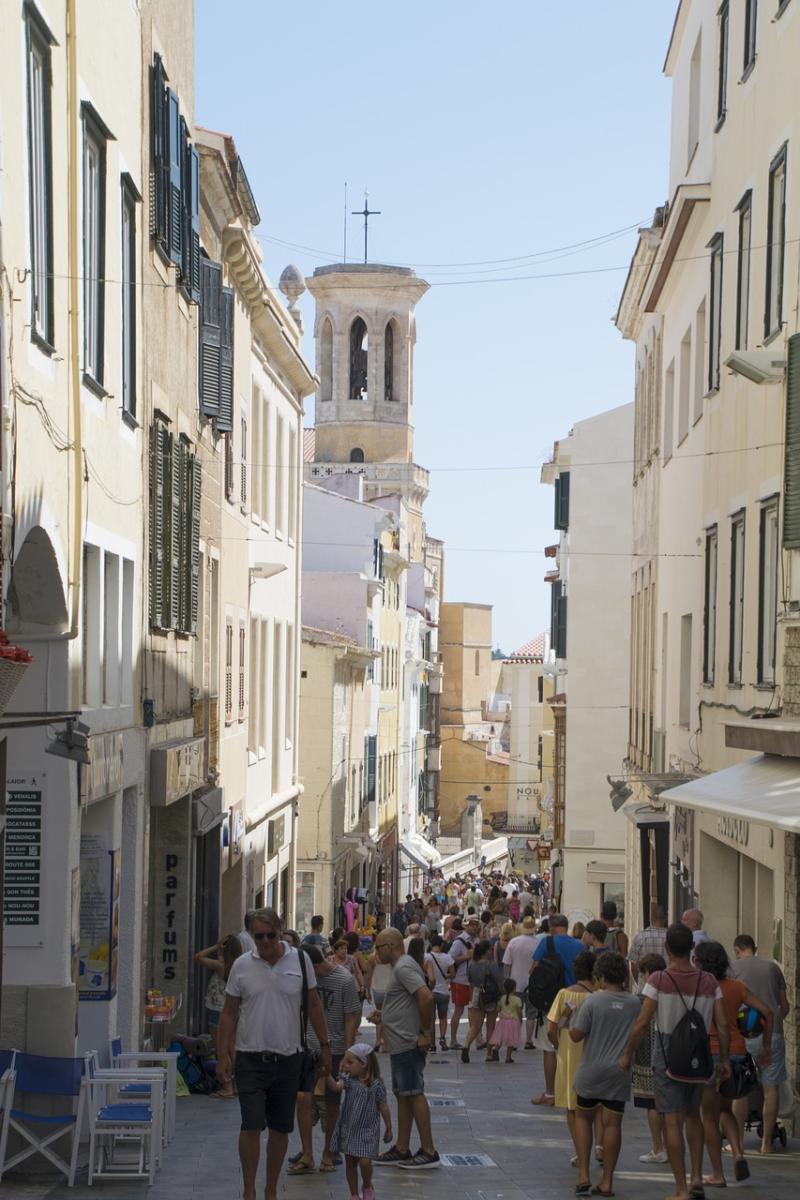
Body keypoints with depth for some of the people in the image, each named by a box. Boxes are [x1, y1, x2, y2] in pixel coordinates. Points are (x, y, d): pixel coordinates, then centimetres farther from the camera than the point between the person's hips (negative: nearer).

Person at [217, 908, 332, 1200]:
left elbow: (313, 1006, 8)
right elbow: (229, 1013, 4)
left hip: (288, 1058, 1)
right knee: (251, 1127, -7)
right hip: (251, 1058, -1)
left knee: (280, 1129, 9)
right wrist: (223, 1055, -1)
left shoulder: (300, 960, 0)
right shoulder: (242, 965, -1)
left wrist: (324, 1045, 8)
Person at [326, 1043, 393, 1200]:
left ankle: (367, 1187, 20)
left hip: (367, 1130, -3)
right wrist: (327, 1075, -42)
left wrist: (388, 1129, 1)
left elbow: (384, 1108, -5)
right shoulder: (348, 1079, -5)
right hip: (348, 1129, 3)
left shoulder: (376, 1084, -12)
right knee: (350, 1162, 8)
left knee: (364, 1162, -10)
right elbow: (336, 1087, -25)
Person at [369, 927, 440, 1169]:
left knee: (414, 1094, -8)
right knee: (403, 1095, 13)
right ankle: (401, 1150, 18)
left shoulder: (404, 968, -15)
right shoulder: (402, 966, 18)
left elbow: (426, 997, -27)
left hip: (407, 1044, -11)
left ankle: (428, 1152, -5)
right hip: (401, 1045, 11)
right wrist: (382, 1016, 16)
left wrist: (425, 1033, -23)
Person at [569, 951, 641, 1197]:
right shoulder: (634, 1004, -1)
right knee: (612, 1123, 5)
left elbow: (577, 1035, -10)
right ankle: (607, 1181, 7)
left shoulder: (592, 1001, -11)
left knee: (583, 1118, 14)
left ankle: (583, 1175, 7)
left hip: (592, 1071, -2)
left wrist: (571, 1021, 8)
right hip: (620, 1073, 2)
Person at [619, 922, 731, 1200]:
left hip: (668, 1054, -4)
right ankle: (696, 1177, 17)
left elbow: (642, 1024, -14)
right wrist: (724, 1060, 9)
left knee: (673, 1121, 1)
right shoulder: (709, 982, -2)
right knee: (693, 1115, 23)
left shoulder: (658, 980, -13)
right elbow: (722, 1025, -2)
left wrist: (627, 1055, -3)